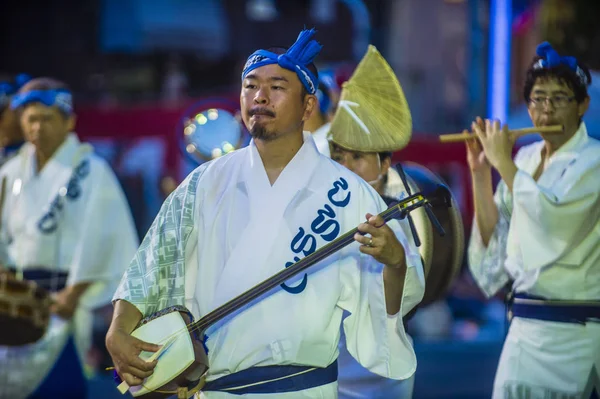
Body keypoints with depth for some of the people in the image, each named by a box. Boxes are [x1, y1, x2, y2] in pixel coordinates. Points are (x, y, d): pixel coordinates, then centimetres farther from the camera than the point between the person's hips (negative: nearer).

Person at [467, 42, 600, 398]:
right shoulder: (524, 159, 10)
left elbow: (552, 218, -24)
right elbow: (494, 240, 13)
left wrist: (504, 163, -12)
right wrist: (481, 173, 4)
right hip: (526, 325, 6)